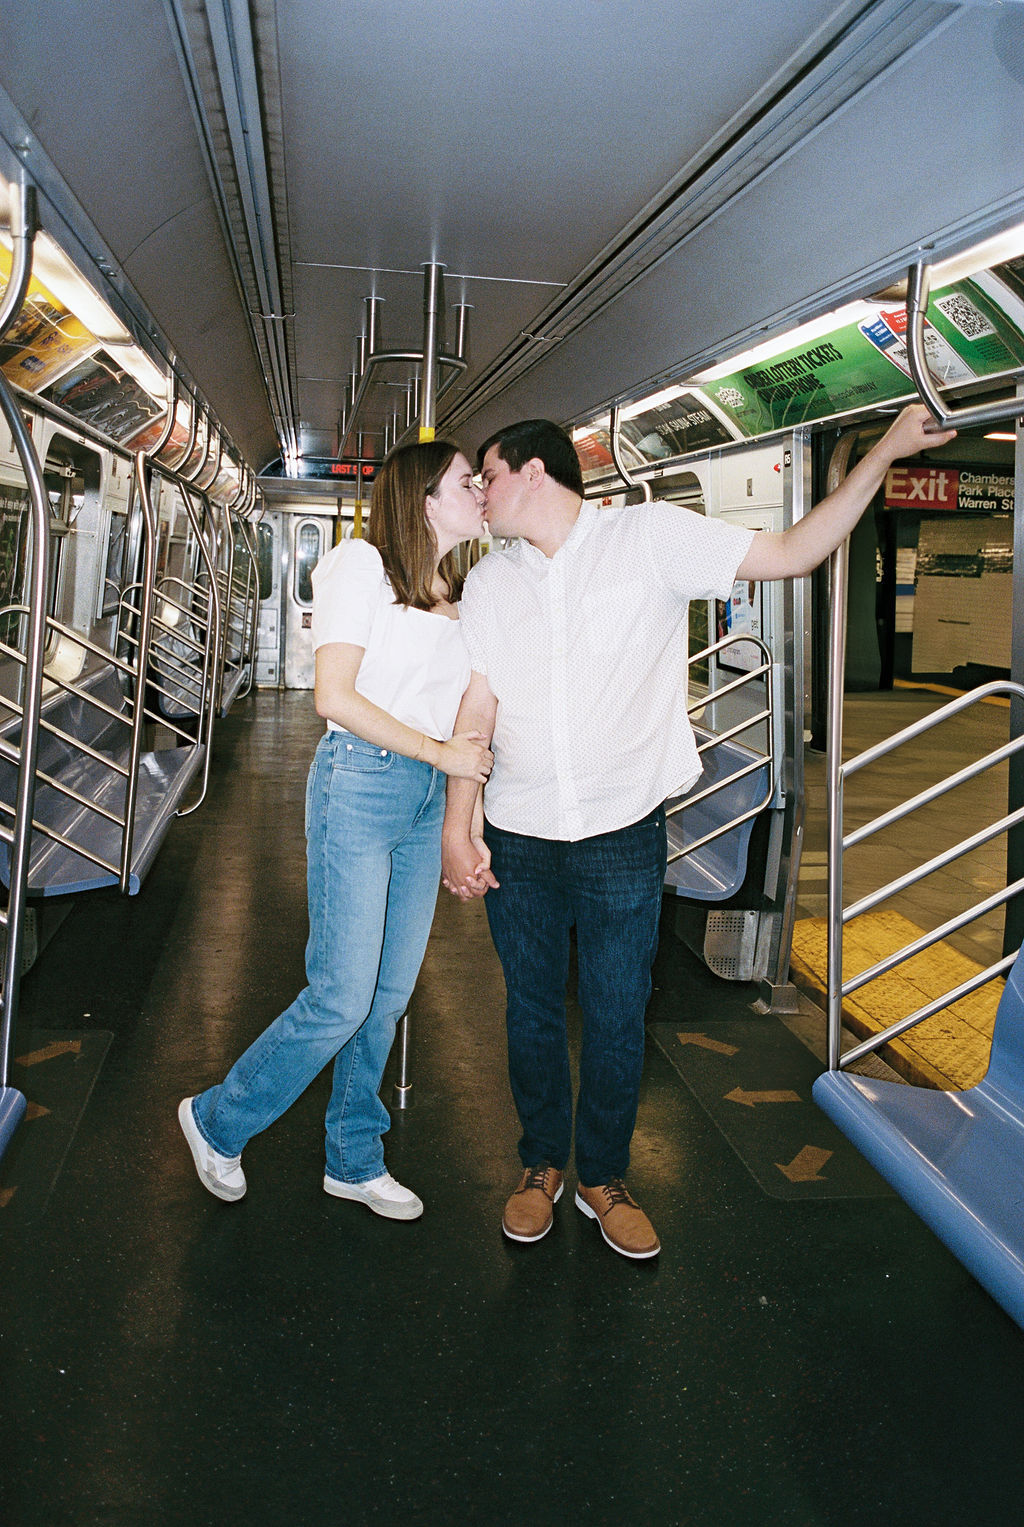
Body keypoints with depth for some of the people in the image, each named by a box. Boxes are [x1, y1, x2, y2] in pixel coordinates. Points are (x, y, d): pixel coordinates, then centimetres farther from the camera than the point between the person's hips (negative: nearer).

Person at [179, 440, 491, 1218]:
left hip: (426, 798, 7)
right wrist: (443, 753, -12)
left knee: (391, 991, 10)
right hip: (360, 782, -7)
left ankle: (355, 1160, 26)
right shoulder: (363, 566, -7)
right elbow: (337, 698, -14)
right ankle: (218, 1121, 18)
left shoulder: (455, 593, 13)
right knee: (344, 995, -5)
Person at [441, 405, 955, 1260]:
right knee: (533, 1012, 14)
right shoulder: (491, 580, 7)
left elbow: (793, 553, -5)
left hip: (624, 835, -3)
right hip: (518, 838, 3)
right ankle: (542, 1165, 35)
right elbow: (477, 707, 3)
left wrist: (886, 451, -11)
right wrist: (458, 824, -5)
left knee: (619, 1019, 7)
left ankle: (604, 1178, 30)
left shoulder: (652, 537, -4)